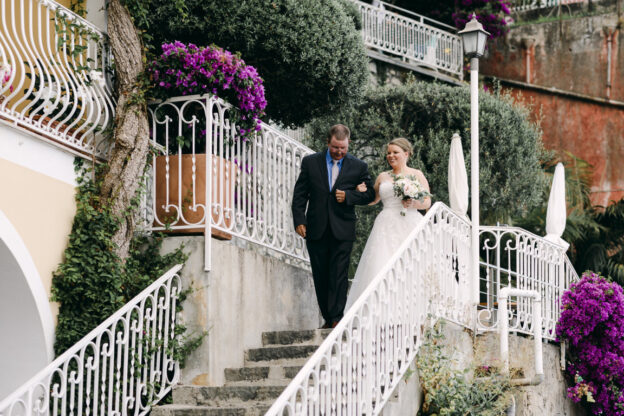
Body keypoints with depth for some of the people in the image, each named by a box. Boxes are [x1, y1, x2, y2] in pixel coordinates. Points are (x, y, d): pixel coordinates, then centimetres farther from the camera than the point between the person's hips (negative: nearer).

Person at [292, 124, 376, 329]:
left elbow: (369, 194, 8)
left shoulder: (358, 166, 4)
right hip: (316, 229, 2)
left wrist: (348, 196, -10)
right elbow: (299, 194, 6)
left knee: (339, 275, -9)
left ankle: (336, 318, -8)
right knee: (320, 276, 6)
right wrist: (299, 220, -3)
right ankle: (327, 319, 13)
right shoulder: (310, 162, 5)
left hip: (342, 229, -2)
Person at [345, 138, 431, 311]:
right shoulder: (383, 177, 17)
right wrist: (362, 191, 6)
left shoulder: (416, 175, 8)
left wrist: (413, 203, -15)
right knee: (381, 269, -10)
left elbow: (427, 202, 5)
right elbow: (372, 200, 26)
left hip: (409, 225, -3)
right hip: (387, 227, 3)